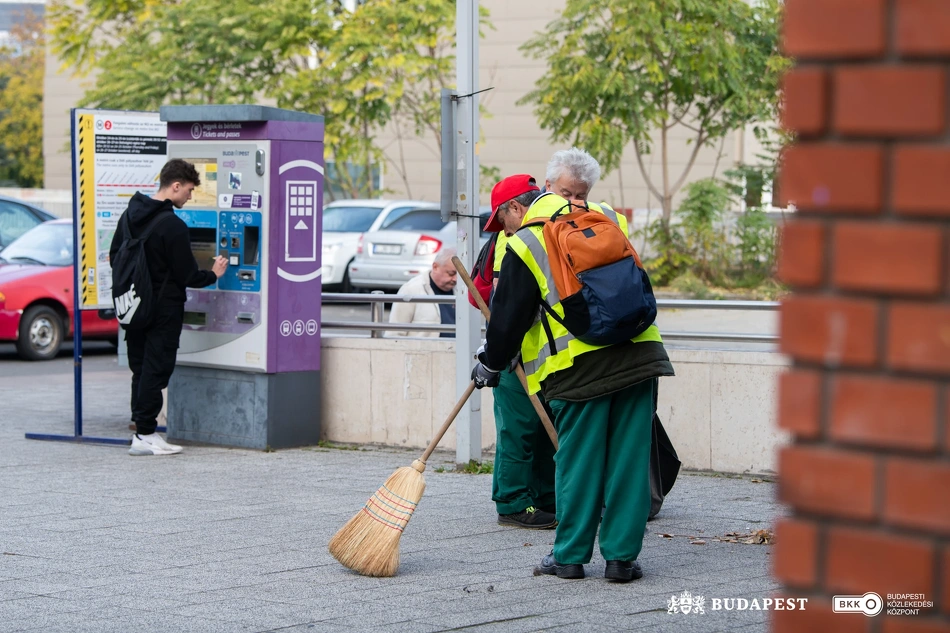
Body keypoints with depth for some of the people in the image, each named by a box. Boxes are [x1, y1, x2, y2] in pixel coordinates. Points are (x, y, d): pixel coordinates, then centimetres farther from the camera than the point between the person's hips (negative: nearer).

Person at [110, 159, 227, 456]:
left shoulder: (130, 214, 7)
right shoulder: (173, 226, -18)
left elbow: (114, 257, 15)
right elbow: (187, 276, -15)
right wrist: (214, 274, 3)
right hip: (164, 309, -8)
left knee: (141, 369, 12)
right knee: (156, 369, -3)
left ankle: (141, 428, 14)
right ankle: (145, 435, -3)